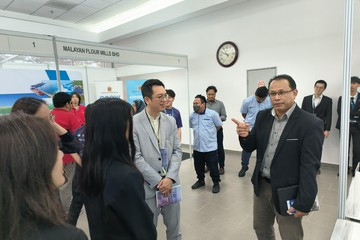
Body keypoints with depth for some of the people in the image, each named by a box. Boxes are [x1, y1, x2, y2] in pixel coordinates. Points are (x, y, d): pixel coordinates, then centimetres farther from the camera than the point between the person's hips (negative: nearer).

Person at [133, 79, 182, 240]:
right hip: (148, 186, -3)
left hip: (171, 183, 4)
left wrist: (170, 178, -10)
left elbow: (177, 150, 2)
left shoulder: (171, 121, 4)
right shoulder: (134, 123, -12)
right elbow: (136, 157, -14)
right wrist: (158, 181, -14)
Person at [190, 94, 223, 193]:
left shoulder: (213, 114, -12)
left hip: (210, 147, -4)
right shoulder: (192, 116, 1)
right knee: (198, 166, 18)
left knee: (213, 167, 6)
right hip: (197, 147, 5)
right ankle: (201, 180, 40)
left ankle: (216, 183, 27)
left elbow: (219, 126, 0)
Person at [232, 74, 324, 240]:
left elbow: (309, 167, -17)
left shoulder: (311, 124, -16)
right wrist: (245, 136, -19)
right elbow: (250, 147, 3)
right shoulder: (262, 116, 0)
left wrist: (303, 203, -16)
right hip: (261, 185, 5)